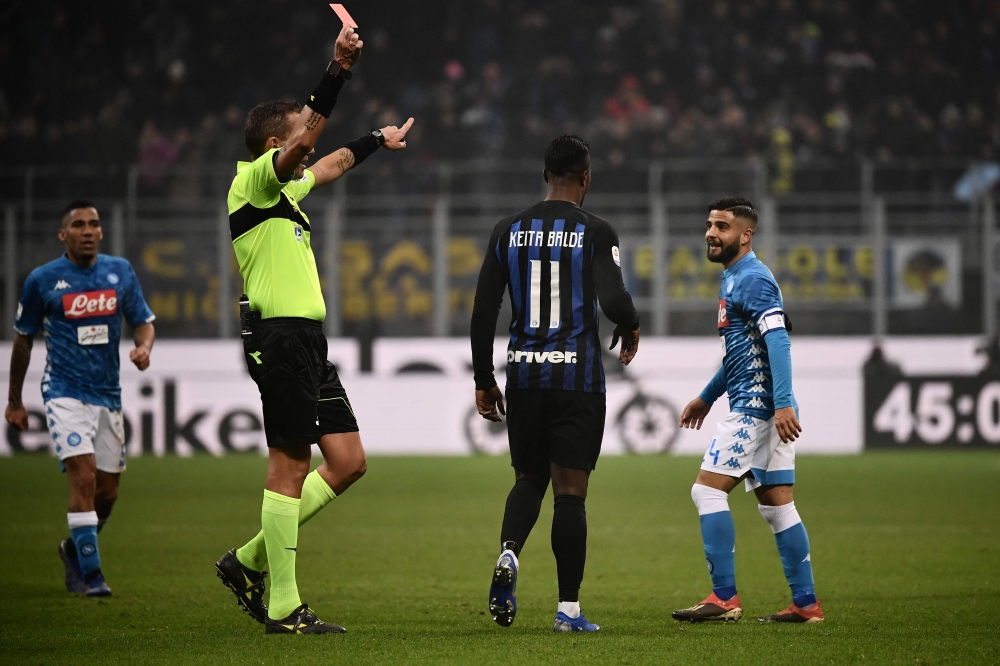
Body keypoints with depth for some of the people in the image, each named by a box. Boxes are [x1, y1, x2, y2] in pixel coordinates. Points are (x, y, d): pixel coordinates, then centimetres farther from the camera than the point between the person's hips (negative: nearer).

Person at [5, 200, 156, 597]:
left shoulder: (120, 271, 5)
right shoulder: (42, 280, -3)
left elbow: (143, 322, 11)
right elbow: (23, 339, 7)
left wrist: (144, 347, -13)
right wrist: (14, 401, 11)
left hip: (108, 395, 4)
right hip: (64, 394, -4)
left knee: (107, 491, 7)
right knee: (84, 477, -20)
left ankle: (74, 549, 34)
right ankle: (91, 574, -16)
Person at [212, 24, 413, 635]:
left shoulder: (285, 189, 20)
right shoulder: (254, 180, -6)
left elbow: (330, 165, 41)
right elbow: (305, 144, -25)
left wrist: (378, 141, 54)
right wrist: (337, 73, -30)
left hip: (308, 340, 10)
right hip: (281, 336, -10)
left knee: (349, 461, 6)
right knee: (291, 465, -9)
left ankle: (251, 560, 14)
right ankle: (284, 608, -6)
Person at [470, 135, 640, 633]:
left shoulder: (509, 232, 6)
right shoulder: (595, 233, -6)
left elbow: (483, 312, 5)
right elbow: (614, 302, -17)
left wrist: (483, 381, 13)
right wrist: (631, 329, 7)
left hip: (523, 375, 3)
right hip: (577, 377, -3)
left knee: (528, 479, 17)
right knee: (570, 492, 1)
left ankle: (508, 553, -12)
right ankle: (568, 609, 1)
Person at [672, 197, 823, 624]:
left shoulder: (753, 279, -11)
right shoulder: (733, 278, 20)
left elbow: (778, 340, -22)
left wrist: (782, 403, -31)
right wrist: (706, 398, 36)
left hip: (756, 407, -10)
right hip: (763, 410, 10)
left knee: (707, 490, -10)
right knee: (776, 505, 8)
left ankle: (725, 599, -11)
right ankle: (806, 603, 7)